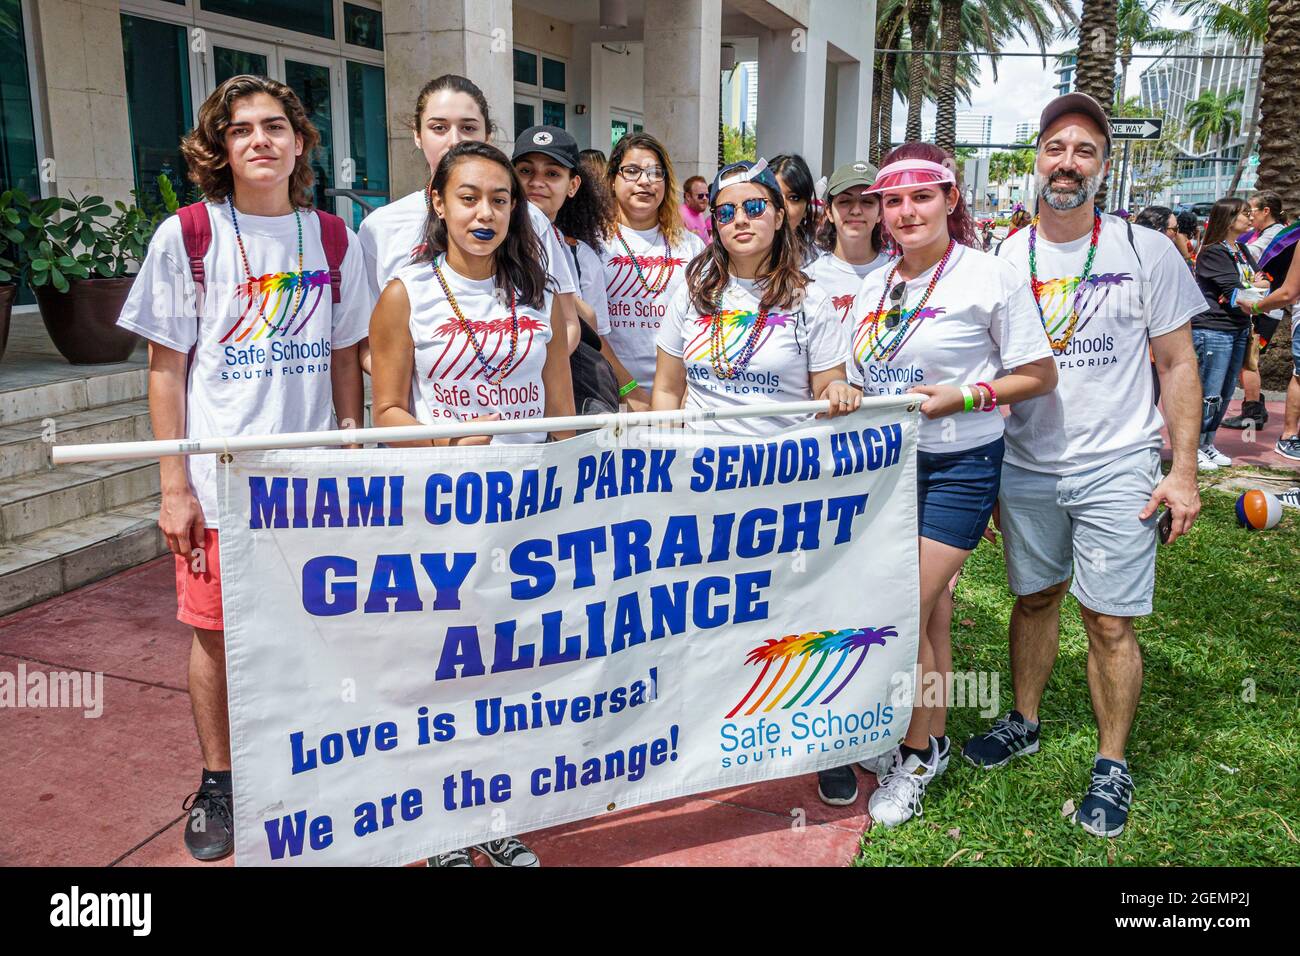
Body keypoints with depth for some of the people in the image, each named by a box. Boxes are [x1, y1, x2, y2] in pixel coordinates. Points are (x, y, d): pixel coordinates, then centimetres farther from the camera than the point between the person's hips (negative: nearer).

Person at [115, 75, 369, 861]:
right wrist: (174, 487, -4)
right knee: (217, 630, 9)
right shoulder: (186, 236, -2)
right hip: (221, 478, -1)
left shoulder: (334, 239, 4)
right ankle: (218, 781, 29)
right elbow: (167, 368, -1)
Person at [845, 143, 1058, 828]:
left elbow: (1039, 376, -7)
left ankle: (916, 755, 14)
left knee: (906, 614, -6)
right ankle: (932, 739, 29)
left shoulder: (989, 276, -10)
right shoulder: (873, 287, 8)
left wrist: (960, 397, -17)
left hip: (957, 466, -5)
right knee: (927, 609, 14)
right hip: (889, 462, 6)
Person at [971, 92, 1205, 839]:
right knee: (1034, 598, 15)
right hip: (1024, 468, 2)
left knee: (1111, 622, 1)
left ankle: (1113, 766, 18)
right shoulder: (1003, 259, 2)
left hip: (1117, 469, -2)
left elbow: (1178, 365, 0)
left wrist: (1183, 470, -6)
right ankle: (1025, 724, 34)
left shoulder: (1147, 253, -4)